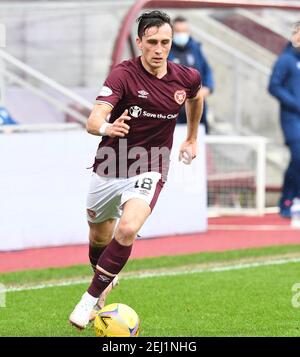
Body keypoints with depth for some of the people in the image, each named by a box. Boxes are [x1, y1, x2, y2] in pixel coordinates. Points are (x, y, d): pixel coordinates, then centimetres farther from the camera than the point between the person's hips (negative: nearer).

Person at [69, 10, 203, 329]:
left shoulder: (186, 78, -6)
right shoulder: (123, 75, -17)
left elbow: (196, 97, 22)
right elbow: (94, 120, -30)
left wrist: (192, 139, 28)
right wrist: (106, 127, -53)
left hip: (147, 171, 0)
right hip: (108, 170, 0)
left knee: (127, 230, -26)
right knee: (99, 238, 17)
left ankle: (92, 298, -12)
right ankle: (104, 281, 50)